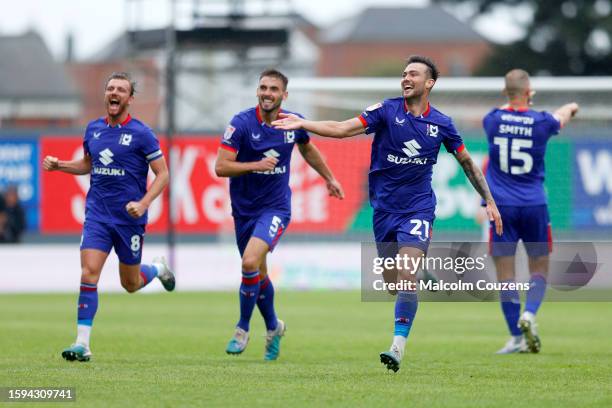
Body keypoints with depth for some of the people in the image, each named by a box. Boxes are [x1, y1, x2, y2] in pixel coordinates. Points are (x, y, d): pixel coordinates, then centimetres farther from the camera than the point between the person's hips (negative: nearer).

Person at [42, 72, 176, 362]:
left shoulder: (141, 133, -9)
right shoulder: (93, 129, 6)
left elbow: (162, 174, -6)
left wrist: (143, 204, -20)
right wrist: (58, 165, 5)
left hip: (129, 218, -3)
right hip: (97, 215, 3)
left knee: (130, 284, 10)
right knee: (88, 274, -14)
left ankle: (158, 267, 45)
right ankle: (82, 344, -12)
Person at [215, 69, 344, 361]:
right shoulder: (241, 123, -13)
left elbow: (307, 149, 20)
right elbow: (221, 167, -17)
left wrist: (329, 178, 29)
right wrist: (255, 164, -28)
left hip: (276, 207, -1)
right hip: (245, 208, 1)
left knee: (250, 261, -24)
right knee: (258, 274, 14)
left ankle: (242, 329, -8)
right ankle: (273, 327, 40)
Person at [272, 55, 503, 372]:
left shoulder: (441, 124, 0)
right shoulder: (387, 111, -3)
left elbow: (466, 162, 13)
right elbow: (344, 129, -11)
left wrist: (489, 200, 12)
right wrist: (302, 124, -23)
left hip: (418, 207, -2)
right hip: (385, 207, 2)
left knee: (407, 275, -17)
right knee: (390, 280, 6)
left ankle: (398, 347, -19)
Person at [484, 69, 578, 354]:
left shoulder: (492, 120, -1)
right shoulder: (541, 122, -3)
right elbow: (562, 116, 22)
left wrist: (517, 104, 47)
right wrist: (571, 108, 46)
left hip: (501, 206, 0)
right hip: (534, 206, 0)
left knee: (505, 272, 2)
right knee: (539, 267, 12)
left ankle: (517, 338, -1)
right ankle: (529, 313, -13)